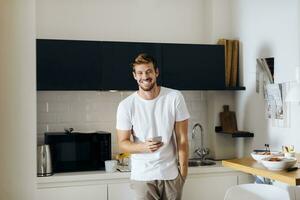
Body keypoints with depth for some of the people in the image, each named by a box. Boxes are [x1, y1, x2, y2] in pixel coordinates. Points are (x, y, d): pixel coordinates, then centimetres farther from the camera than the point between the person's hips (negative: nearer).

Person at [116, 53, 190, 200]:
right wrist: (144, 146, -21)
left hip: (171, 173, 1)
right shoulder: (126, 105, -7)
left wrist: (183, 170, -5)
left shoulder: (175, 98, -5)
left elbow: (182, 138, -1)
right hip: (142, 175, 0)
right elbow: (122, 143, -2)